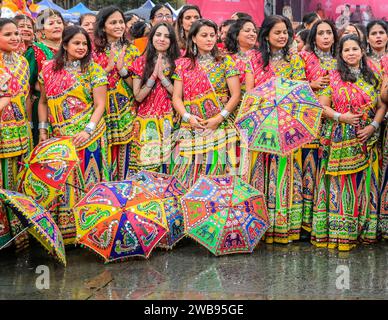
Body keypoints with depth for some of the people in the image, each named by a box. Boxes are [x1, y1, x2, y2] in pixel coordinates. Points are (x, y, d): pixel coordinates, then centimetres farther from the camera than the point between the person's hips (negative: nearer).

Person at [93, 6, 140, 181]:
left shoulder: (132, 51, 6)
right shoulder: (94, 51, 1)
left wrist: (122, 69, -15)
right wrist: (108, 67, -15)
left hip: (125, 112, 1)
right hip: (101, 111, -1)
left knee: (123, 158, 4)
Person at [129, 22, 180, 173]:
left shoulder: (176, 63, 7)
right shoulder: (141, 62, 6)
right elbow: (138, 96, -2)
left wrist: (162, 76, -10)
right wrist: (154, 75, -10)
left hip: (169, 121, 0)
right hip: (146, 122, 0)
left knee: (167, 163, -4)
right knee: (145, 167, -5)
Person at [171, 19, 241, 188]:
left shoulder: (226, 62, 6)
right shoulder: (183, 64, 10)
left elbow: (235, 95, 0)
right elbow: (176, 97, 7)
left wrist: (219, 118, -12)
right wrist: (188, 117, -10)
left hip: (220, 128, -1)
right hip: (190, 129, 2)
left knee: (217, 174, -7)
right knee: (187, 175, -3)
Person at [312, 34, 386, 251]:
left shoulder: (372, 78, 9)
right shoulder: (333, 77, 2)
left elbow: (382, 106, 7)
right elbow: (321, 106, -1)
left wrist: (373, 126, -8)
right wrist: (340, 116, -16)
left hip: (366, 141, 2)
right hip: (339, 140, -2)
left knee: (364, 183, 5)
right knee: (340, 184, -1)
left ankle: (363, 229, 14)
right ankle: (338, 232, 5)